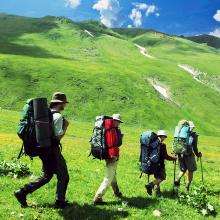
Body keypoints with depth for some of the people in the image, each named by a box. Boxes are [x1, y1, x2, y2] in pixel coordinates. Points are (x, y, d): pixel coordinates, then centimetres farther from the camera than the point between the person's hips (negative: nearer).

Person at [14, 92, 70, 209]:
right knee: (63, 176, 7)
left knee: (46, 175, 19)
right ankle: (60, 202, 16)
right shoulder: (58, 116, -16)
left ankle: (22, 192, 15)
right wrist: (66, 126, -5)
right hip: (52, 150, -9)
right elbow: (58, 137, -18)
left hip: (43, 149, 9)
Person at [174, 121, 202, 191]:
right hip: (189, 155, -4)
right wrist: (198, 154, 10)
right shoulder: (194, 135, -3)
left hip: (180, 155, 4)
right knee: (191, 171, 15)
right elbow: (194, 147, -5)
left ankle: (178, 180, -4)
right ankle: (187, 186, 14)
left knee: (182, 170, 21)